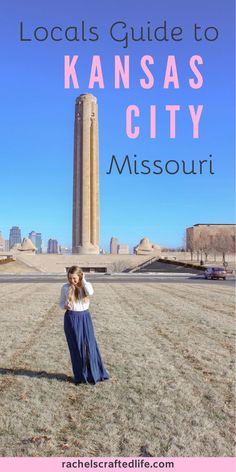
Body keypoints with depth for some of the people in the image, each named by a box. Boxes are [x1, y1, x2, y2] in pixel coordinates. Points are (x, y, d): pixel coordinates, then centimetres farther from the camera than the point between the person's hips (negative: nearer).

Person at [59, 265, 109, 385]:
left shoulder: (86, 285, -3)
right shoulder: (65, 287, -2)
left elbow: (90, 292, -26)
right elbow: (61, 302, 6)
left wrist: (83, 280, -15)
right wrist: (65, 306, -16)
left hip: (85, 317, 0)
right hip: (71, 319, 0)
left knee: (89, 345, 2)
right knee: (76, 347, 6)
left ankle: (95, 373, 19)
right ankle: (80, 376, 20)